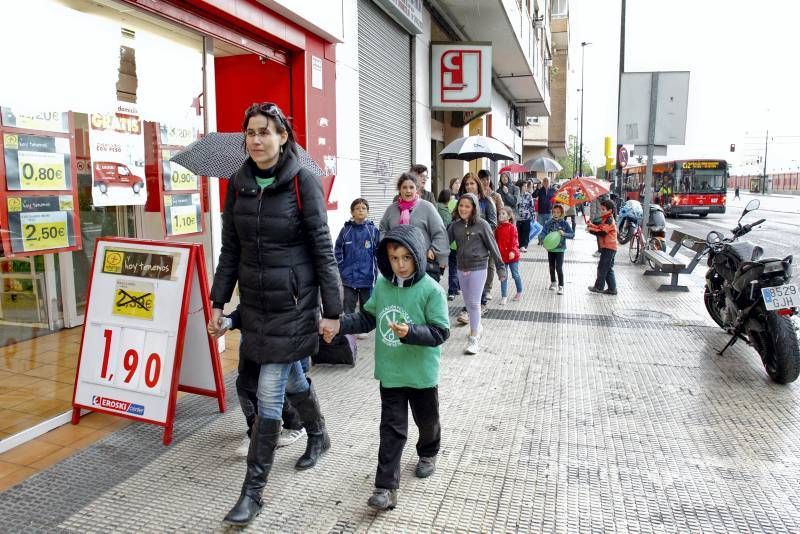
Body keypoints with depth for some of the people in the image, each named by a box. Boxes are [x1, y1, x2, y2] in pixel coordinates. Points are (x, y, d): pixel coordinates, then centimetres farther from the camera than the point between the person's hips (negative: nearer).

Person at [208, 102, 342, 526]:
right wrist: (218, 302, 5)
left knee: (269, 394, -2)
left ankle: (253, 490, 12)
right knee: (291, 378, 21)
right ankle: (318, 435, 48)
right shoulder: (238, 184, 3)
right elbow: (230, 249, 8)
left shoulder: (303, 182, -11)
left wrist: (332, 310, -10)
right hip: (253, 302, 5)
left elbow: (323, 249, -10)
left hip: (293, 303, -5)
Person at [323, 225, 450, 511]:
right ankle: (386, 487, 9)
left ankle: (428, 453, 52)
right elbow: (368, 317, 7)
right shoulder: (382, 285, -3)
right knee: (391, 429, 5)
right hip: (390, 373, 3)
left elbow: (440, 332, -19)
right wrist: (339, 326, -6)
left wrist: (410, 332, -34)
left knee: (427, 420, 21)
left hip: (422, 374, -2)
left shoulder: (432, 290, -18)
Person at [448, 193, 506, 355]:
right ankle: (477, 327, 37)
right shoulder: (455, 225, 2)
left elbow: (492, 246, -6)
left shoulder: (482, 225, -10)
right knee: (467, 302, 16)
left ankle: (473, 339, 0)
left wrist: (500, 267, -4)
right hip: (461, 268, 5)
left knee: (474, 303, -5)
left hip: (478, 268, -5)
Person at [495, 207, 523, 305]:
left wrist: (513, 251, -22)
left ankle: (519, 293, 29)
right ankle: (504, 297, 9)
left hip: (512, 255, -4)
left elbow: (514, 240, -13)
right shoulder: (498, 228, 5)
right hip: (501, 256, 4)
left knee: (515, 275, 10)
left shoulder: (512, 227, -10)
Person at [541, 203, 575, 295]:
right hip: (550, 248, 3)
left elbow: (572, 234, -6)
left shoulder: (564, 223, -6)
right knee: (551, 267, 16)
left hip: (560, 249, -3)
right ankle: (553, 282, 37)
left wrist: (564, 234, -24)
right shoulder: (549, 222, -2)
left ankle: (561, 286, 1)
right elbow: (543, 233, 0)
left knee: (559, 268, -9)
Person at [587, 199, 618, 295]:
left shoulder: (609, 220, -16)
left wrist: (591, 229, -17)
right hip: (608, 247, 10)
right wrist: (592, 225, -1)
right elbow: (600, 227, 15)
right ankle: (612, 288, 15)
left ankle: (599, 287, 6)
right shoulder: (606, 219, 16)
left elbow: (602, 232, -23)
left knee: (602, 267, -2)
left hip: (608, 248, -10)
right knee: (608, 269, 12)